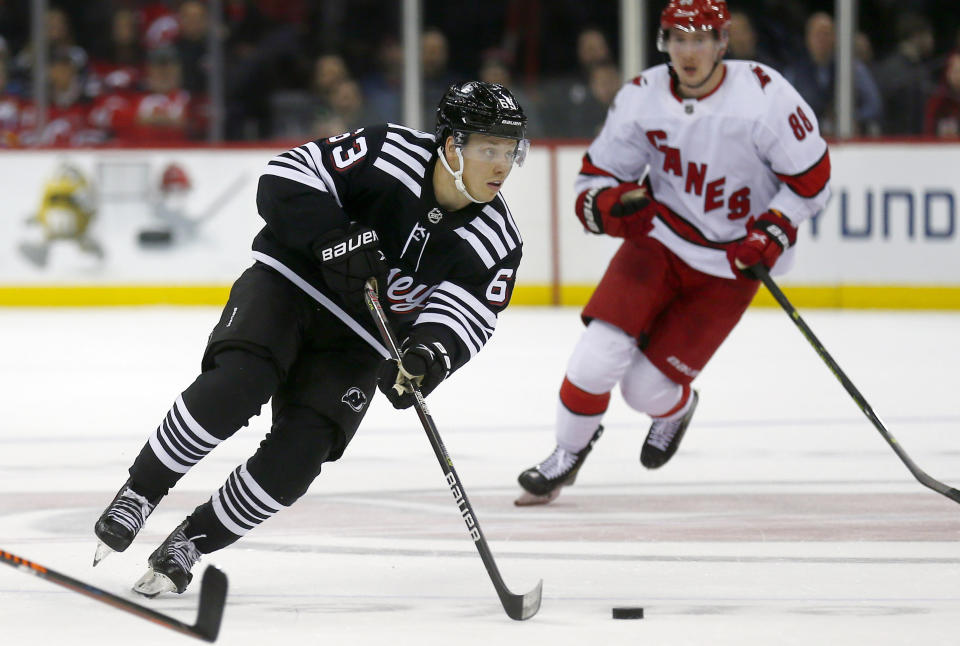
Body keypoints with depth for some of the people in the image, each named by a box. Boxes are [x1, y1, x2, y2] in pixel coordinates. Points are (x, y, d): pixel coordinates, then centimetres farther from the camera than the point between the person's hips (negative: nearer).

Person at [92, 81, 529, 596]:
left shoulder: (496, 242, -7)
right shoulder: (388, 153, -18)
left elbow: (466, 318, -12)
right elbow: (284, 178, -18)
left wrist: (431, 351, -34)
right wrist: (337, 239, -31)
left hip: (357, 341, 3)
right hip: (288, 283, -3)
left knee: (296, 454, -16)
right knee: (236, 384, -29)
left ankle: (190, 542, 1)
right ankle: (136, 497, -12)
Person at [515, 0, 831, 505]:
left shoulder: (764, 94, -19)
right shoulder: (642, 98, -9)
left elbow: (811, 177, -10)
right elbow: (596, 174, 1)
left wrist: (771, 235, -19)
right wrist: (609, 206, -22)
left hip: (731, 263, -2)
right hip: (659, 240, 3)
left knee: (647, 387, -5)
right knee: (598, 357, -15)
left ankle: (675, 408, 34)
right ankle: (568, 453, 12)